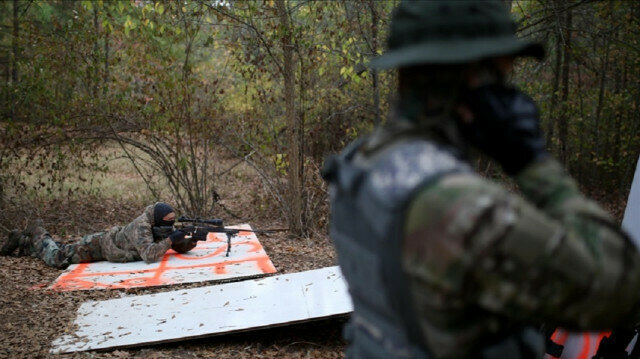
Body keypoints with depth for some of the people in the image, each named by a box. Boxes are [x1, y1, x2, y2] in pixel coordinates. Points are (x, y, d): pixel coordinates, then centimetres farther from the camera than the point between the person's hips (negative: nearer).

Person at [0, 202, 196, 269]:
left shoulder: (162, 227, -13)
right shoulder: (142, 227, -37)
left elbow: (179, 246, -6)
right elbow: (149, 255, -50)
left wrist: (187, 243, -28)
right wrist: (171, 240, -47)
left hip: (112, 239, 8)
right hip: (99, 244, -8)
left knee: (65, 250, 24)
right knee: (56, 258, -2)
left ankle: (26, 243, 41)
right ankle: (38, 234, 23)